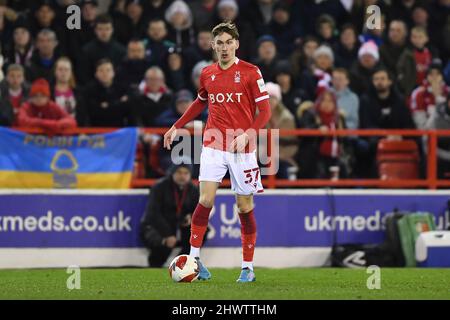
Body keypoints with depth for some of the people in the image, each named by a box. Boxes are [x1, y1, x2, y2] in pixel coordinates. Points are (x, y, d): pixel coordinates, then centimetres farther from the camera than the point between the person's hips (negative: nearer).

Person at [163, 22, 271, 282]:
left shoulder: (250, 72, -4)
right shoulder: (207, 74, 8)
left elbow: (264, 111, -6)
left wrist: (247, 135, -19)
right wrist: (177, 127, 25)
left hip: (242, 148, -2)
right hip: (213, 145, 2)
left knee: (245, 206, 2)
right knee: (206, 200, -11)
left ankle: (248, 267, 11)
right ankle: (194, 258, -3)